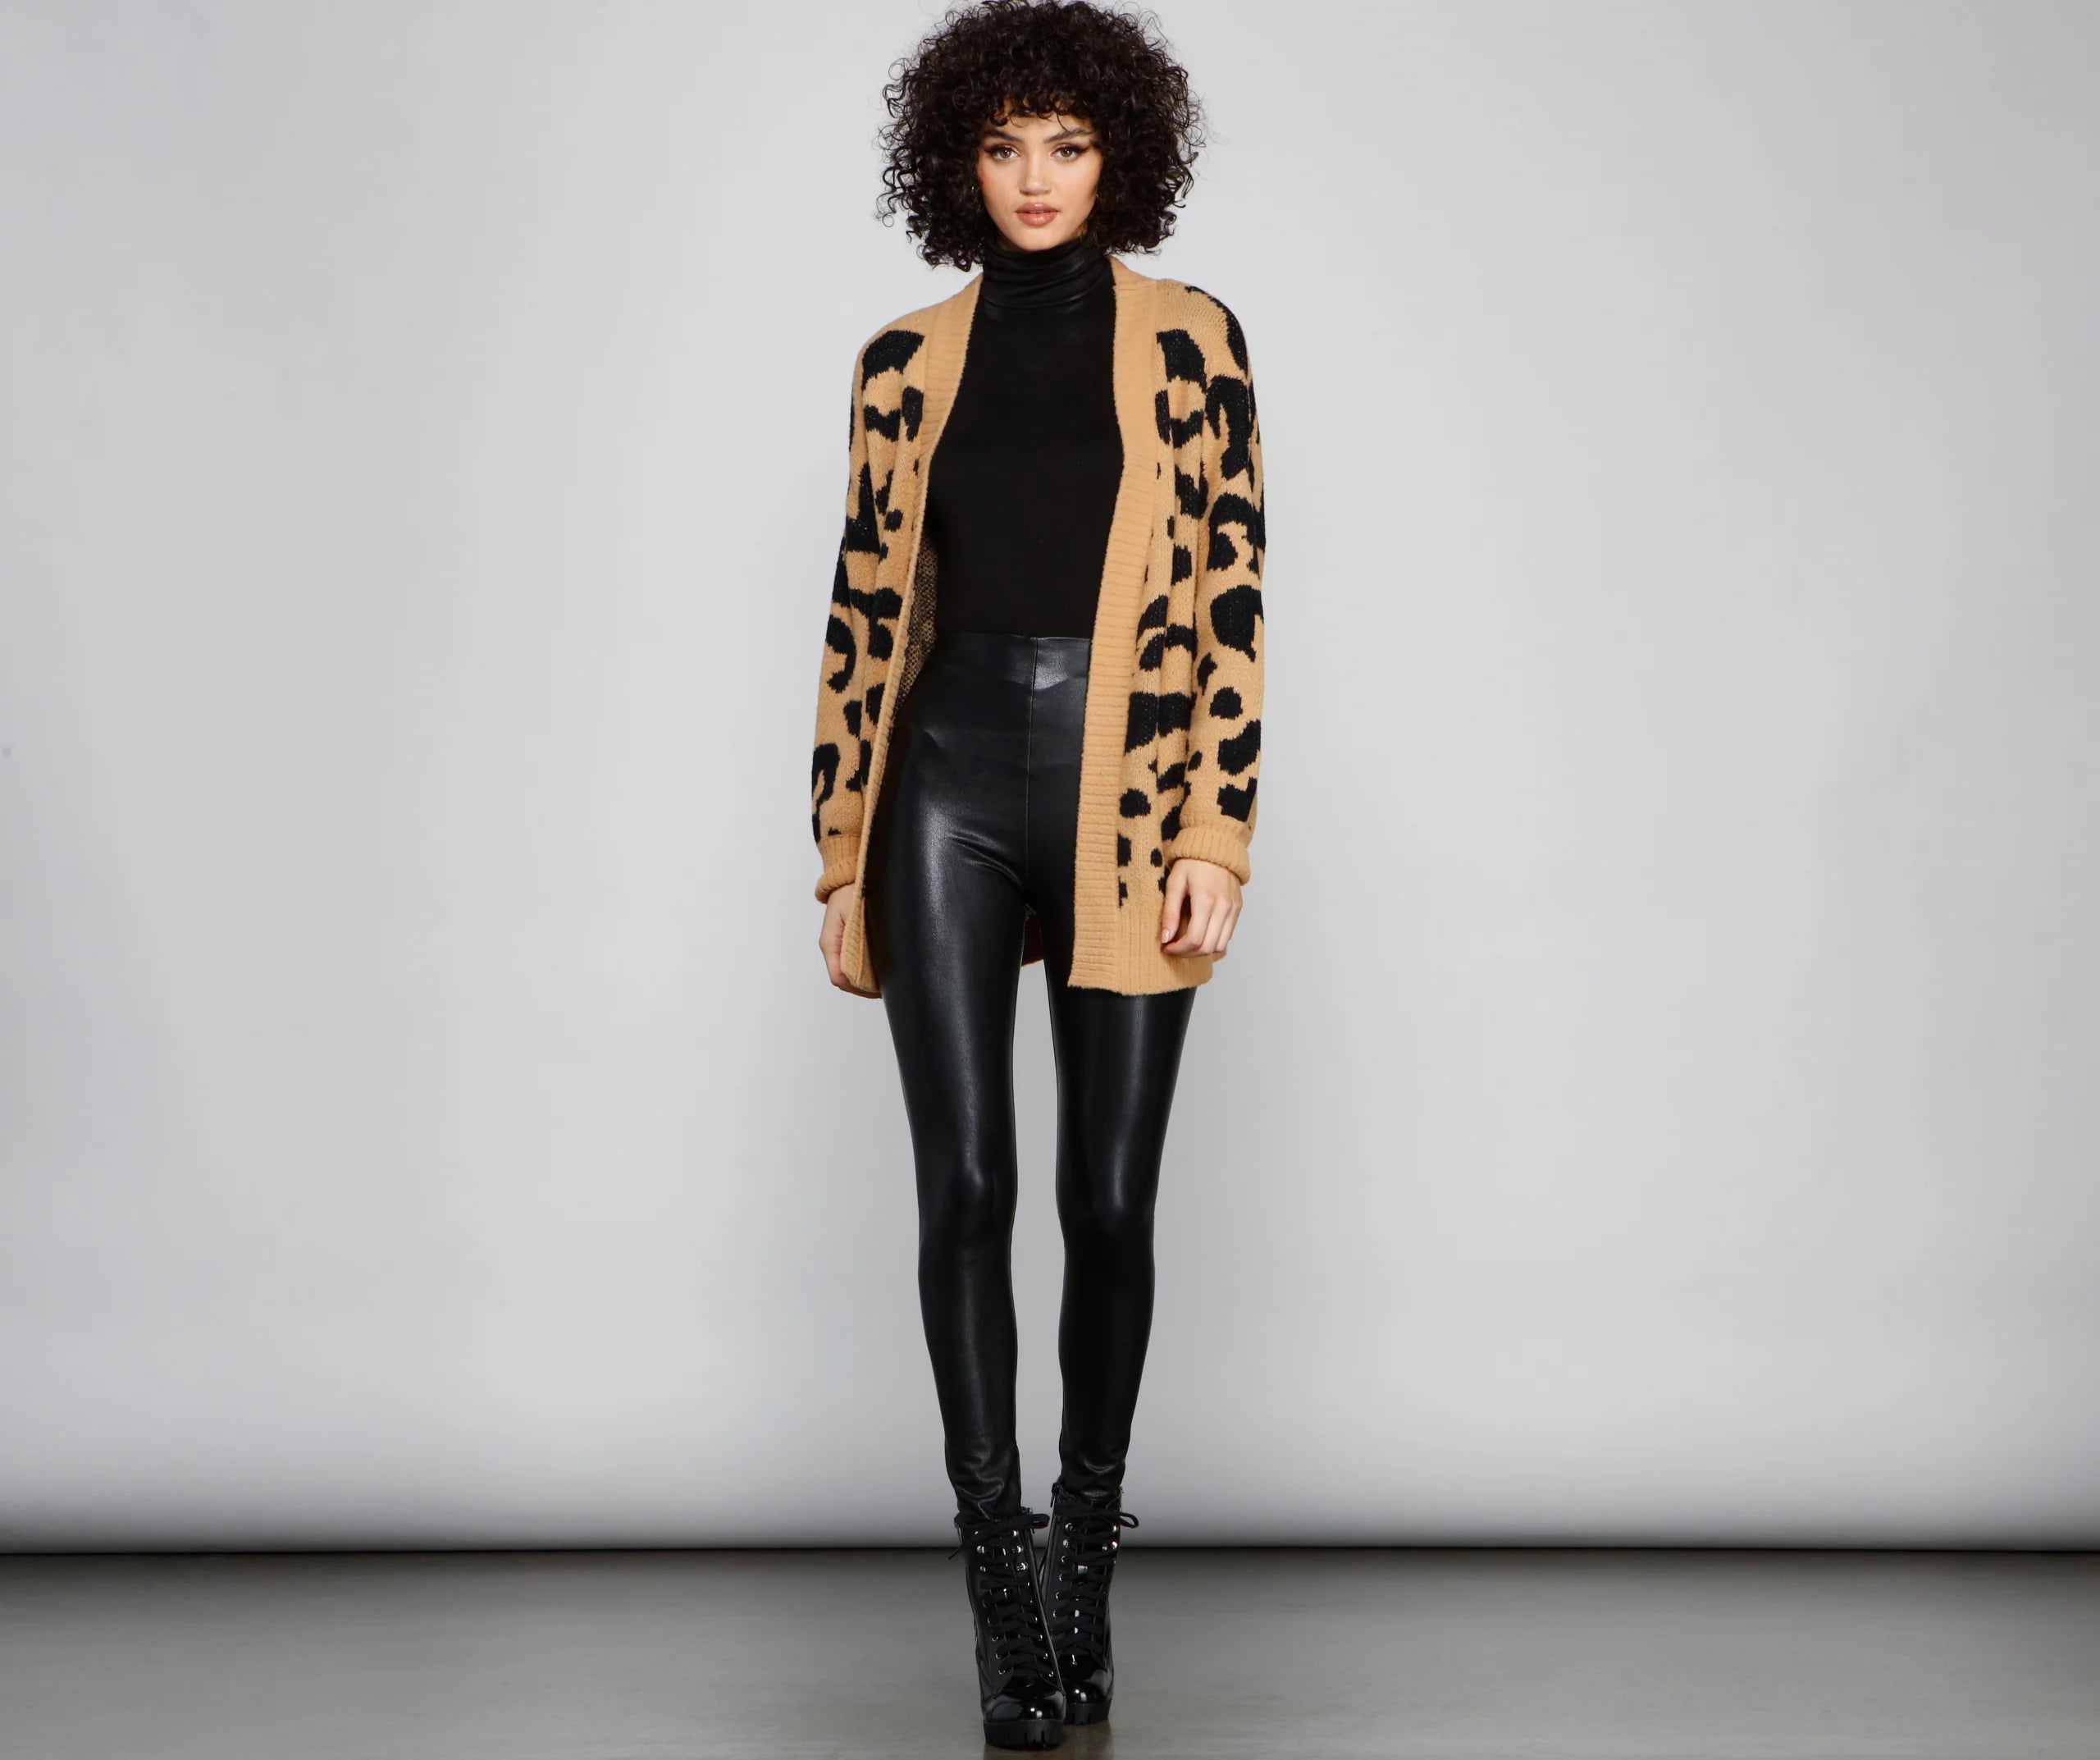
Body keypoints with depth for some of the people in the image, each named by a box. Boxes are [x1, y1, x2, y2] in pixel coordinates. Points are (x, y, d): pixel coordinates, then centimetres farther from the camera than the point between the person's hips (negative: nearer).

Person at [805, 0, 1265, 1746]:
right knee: (966, 1183, -4)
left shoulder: (1191, 341, 4)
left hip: (1126, 790, -1)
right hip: (953, 776, 1)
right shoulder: (908, 361, 9)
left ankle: (1087, 1548, 23)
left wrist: (1217, 838, -8)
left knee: (1108, 1197, 3)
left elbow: (1230, 596, -1)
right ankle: (1002, 1572, 7)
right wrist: (843, 851, 7)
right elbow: (869, 608, 9)